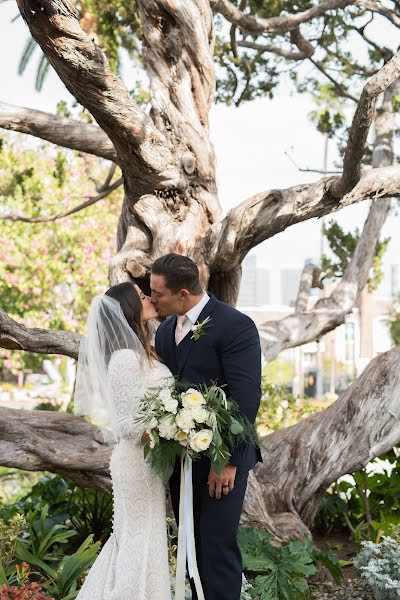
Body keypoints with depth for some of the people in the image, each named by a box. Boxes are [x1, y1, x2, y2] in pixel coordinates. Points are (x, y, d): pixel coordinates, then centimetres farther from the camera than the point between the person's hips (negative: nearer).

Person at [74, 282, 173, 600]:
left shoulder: (142, 354, 9)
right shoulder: (125, 359, -19)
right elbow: (126, 425, -22)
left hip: (151, 459, 9)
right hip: (139, 459, -9)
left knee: (134, 536, 19)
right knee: (143, 538, 2)